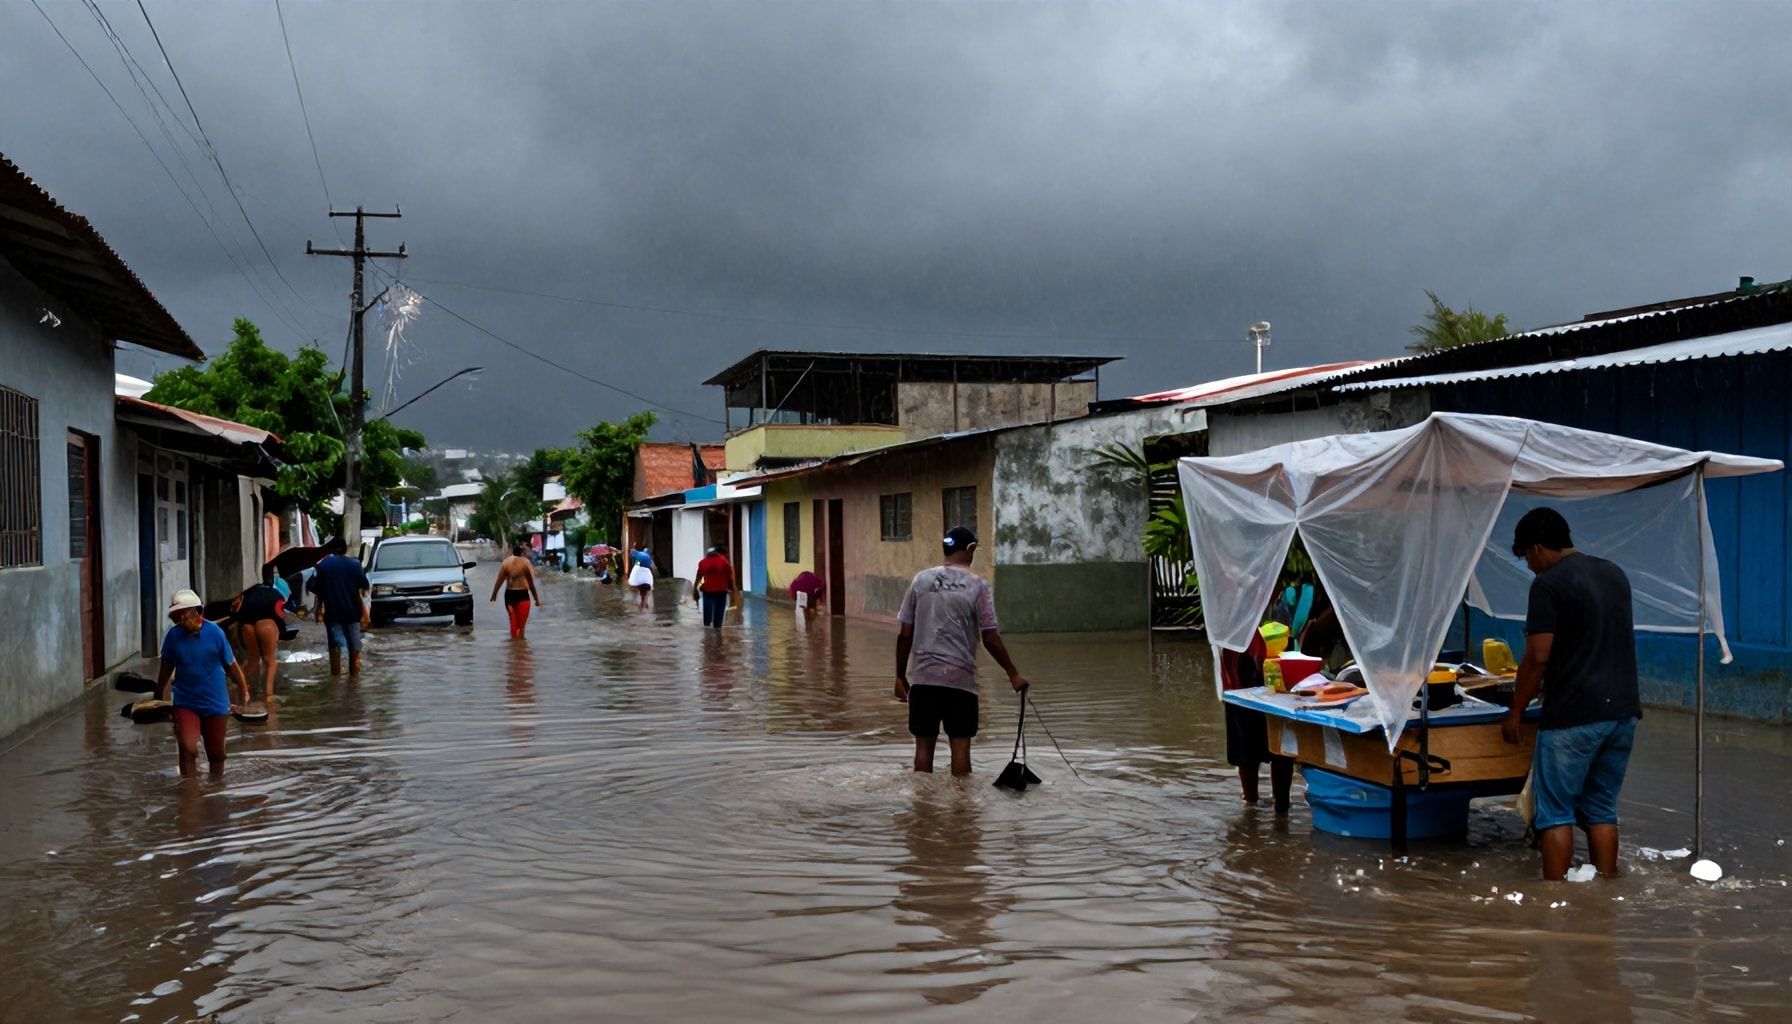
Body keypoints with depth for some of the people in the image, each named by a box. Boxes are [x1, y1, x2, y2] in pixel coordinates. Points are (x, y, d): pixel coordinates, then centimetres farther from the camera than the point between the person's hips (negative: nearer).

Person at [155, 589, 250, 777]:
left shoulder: (214, 633, -13)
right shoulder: (173, 635, -8)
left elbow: (231, 665, -5)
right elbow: (166, 668, 6)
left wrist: (244, 691, 0)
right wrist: (158, 696, 16)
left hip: (215, 703, 0)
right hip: (185, 703, 0)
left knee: (216, 754, 13)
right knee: (188, 748, -19)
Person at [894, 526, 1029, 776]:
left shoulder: (921, 580, 2)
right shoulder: (978, 586, -5)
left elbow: (905, 634, 2)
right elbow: (990, 639, -6)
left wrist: (900, 676, 11)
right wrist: (1013, 674, 3)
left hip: (923, 676, 2)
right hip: (960, 678, -2)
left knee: (924, 745, 8)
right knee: (960, 745, 4)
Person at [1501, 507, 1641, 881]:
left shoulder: (1549, 584, -11)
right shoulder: (1615, 574, 12)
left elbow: (1538, 657, -15)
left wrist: (1515, 712, -5)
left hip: (1574, 715, -7)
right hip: (1623, 710, 7)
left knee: (1555, 812, 1)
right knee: (1602, 809, 14)